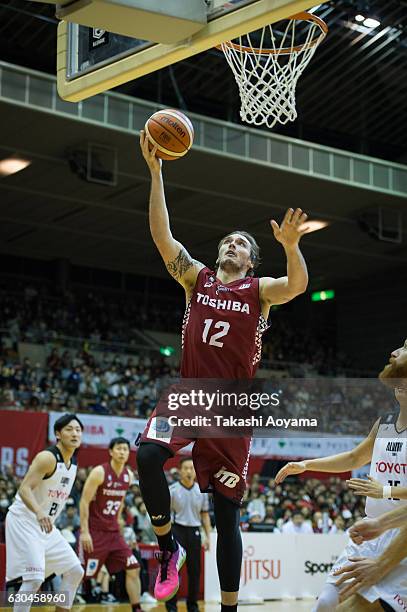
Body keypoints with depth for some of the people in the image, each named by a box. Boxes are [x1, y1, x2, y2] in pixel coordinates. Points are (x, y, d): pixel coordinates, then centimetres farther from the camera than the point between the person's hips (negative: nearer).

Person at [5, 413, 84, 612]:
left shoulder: (73, 463, 9)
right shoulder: (48, 457, -18)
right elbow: (24, 489, -28)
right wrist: (39, 512, -44)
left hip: (45, 526, 9)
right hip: (24, 521, -9)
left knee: (75, 571, 8)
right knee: (34, 578, -20)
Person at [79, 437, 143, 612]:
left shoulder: (128, 476, 5)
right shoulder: (99, 472, -15)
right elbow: (84, 502, -15)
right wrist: (84, 532, -19)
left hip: (113, 532, 6)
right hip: (94, 532, -6)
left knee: (133, 569, 0)